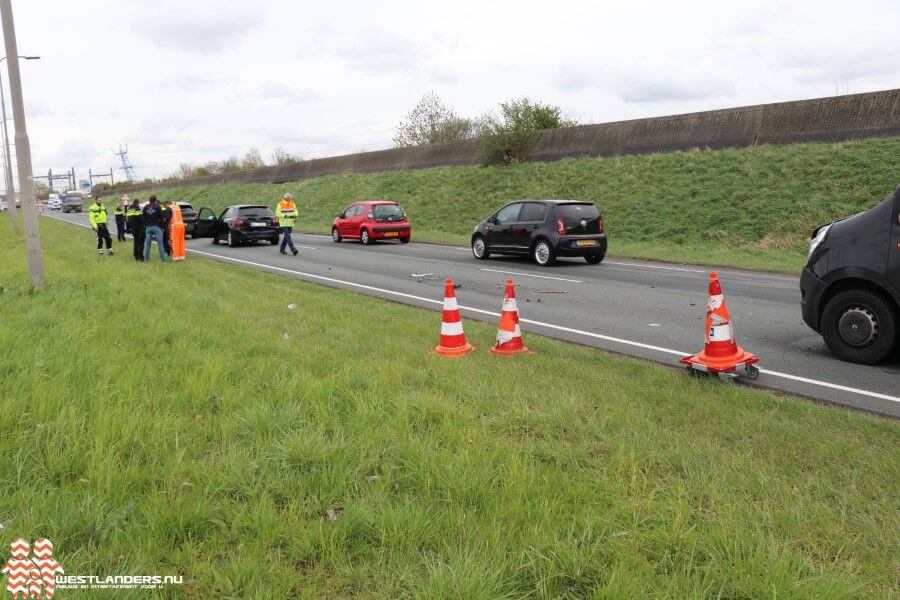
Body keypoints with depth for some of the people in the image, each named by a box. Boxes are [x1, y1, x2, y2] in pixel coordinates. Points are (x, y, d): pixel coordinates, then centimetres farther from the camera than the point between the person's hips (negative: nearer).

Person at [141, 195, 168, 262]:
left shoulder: (145, 207, 7)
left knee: (147, 244, 6)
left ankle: (146, 259, 7)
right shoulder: (157, 207, -4)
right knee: (160, 244, -1)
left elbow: (143, 218, 8)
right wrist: (162, 226, 2)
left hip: (148, 227, 3)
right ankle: (163, 259, -2)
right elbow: (161, 217, -5)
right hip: (156, 227, -3)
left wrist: (145, 226, 15)